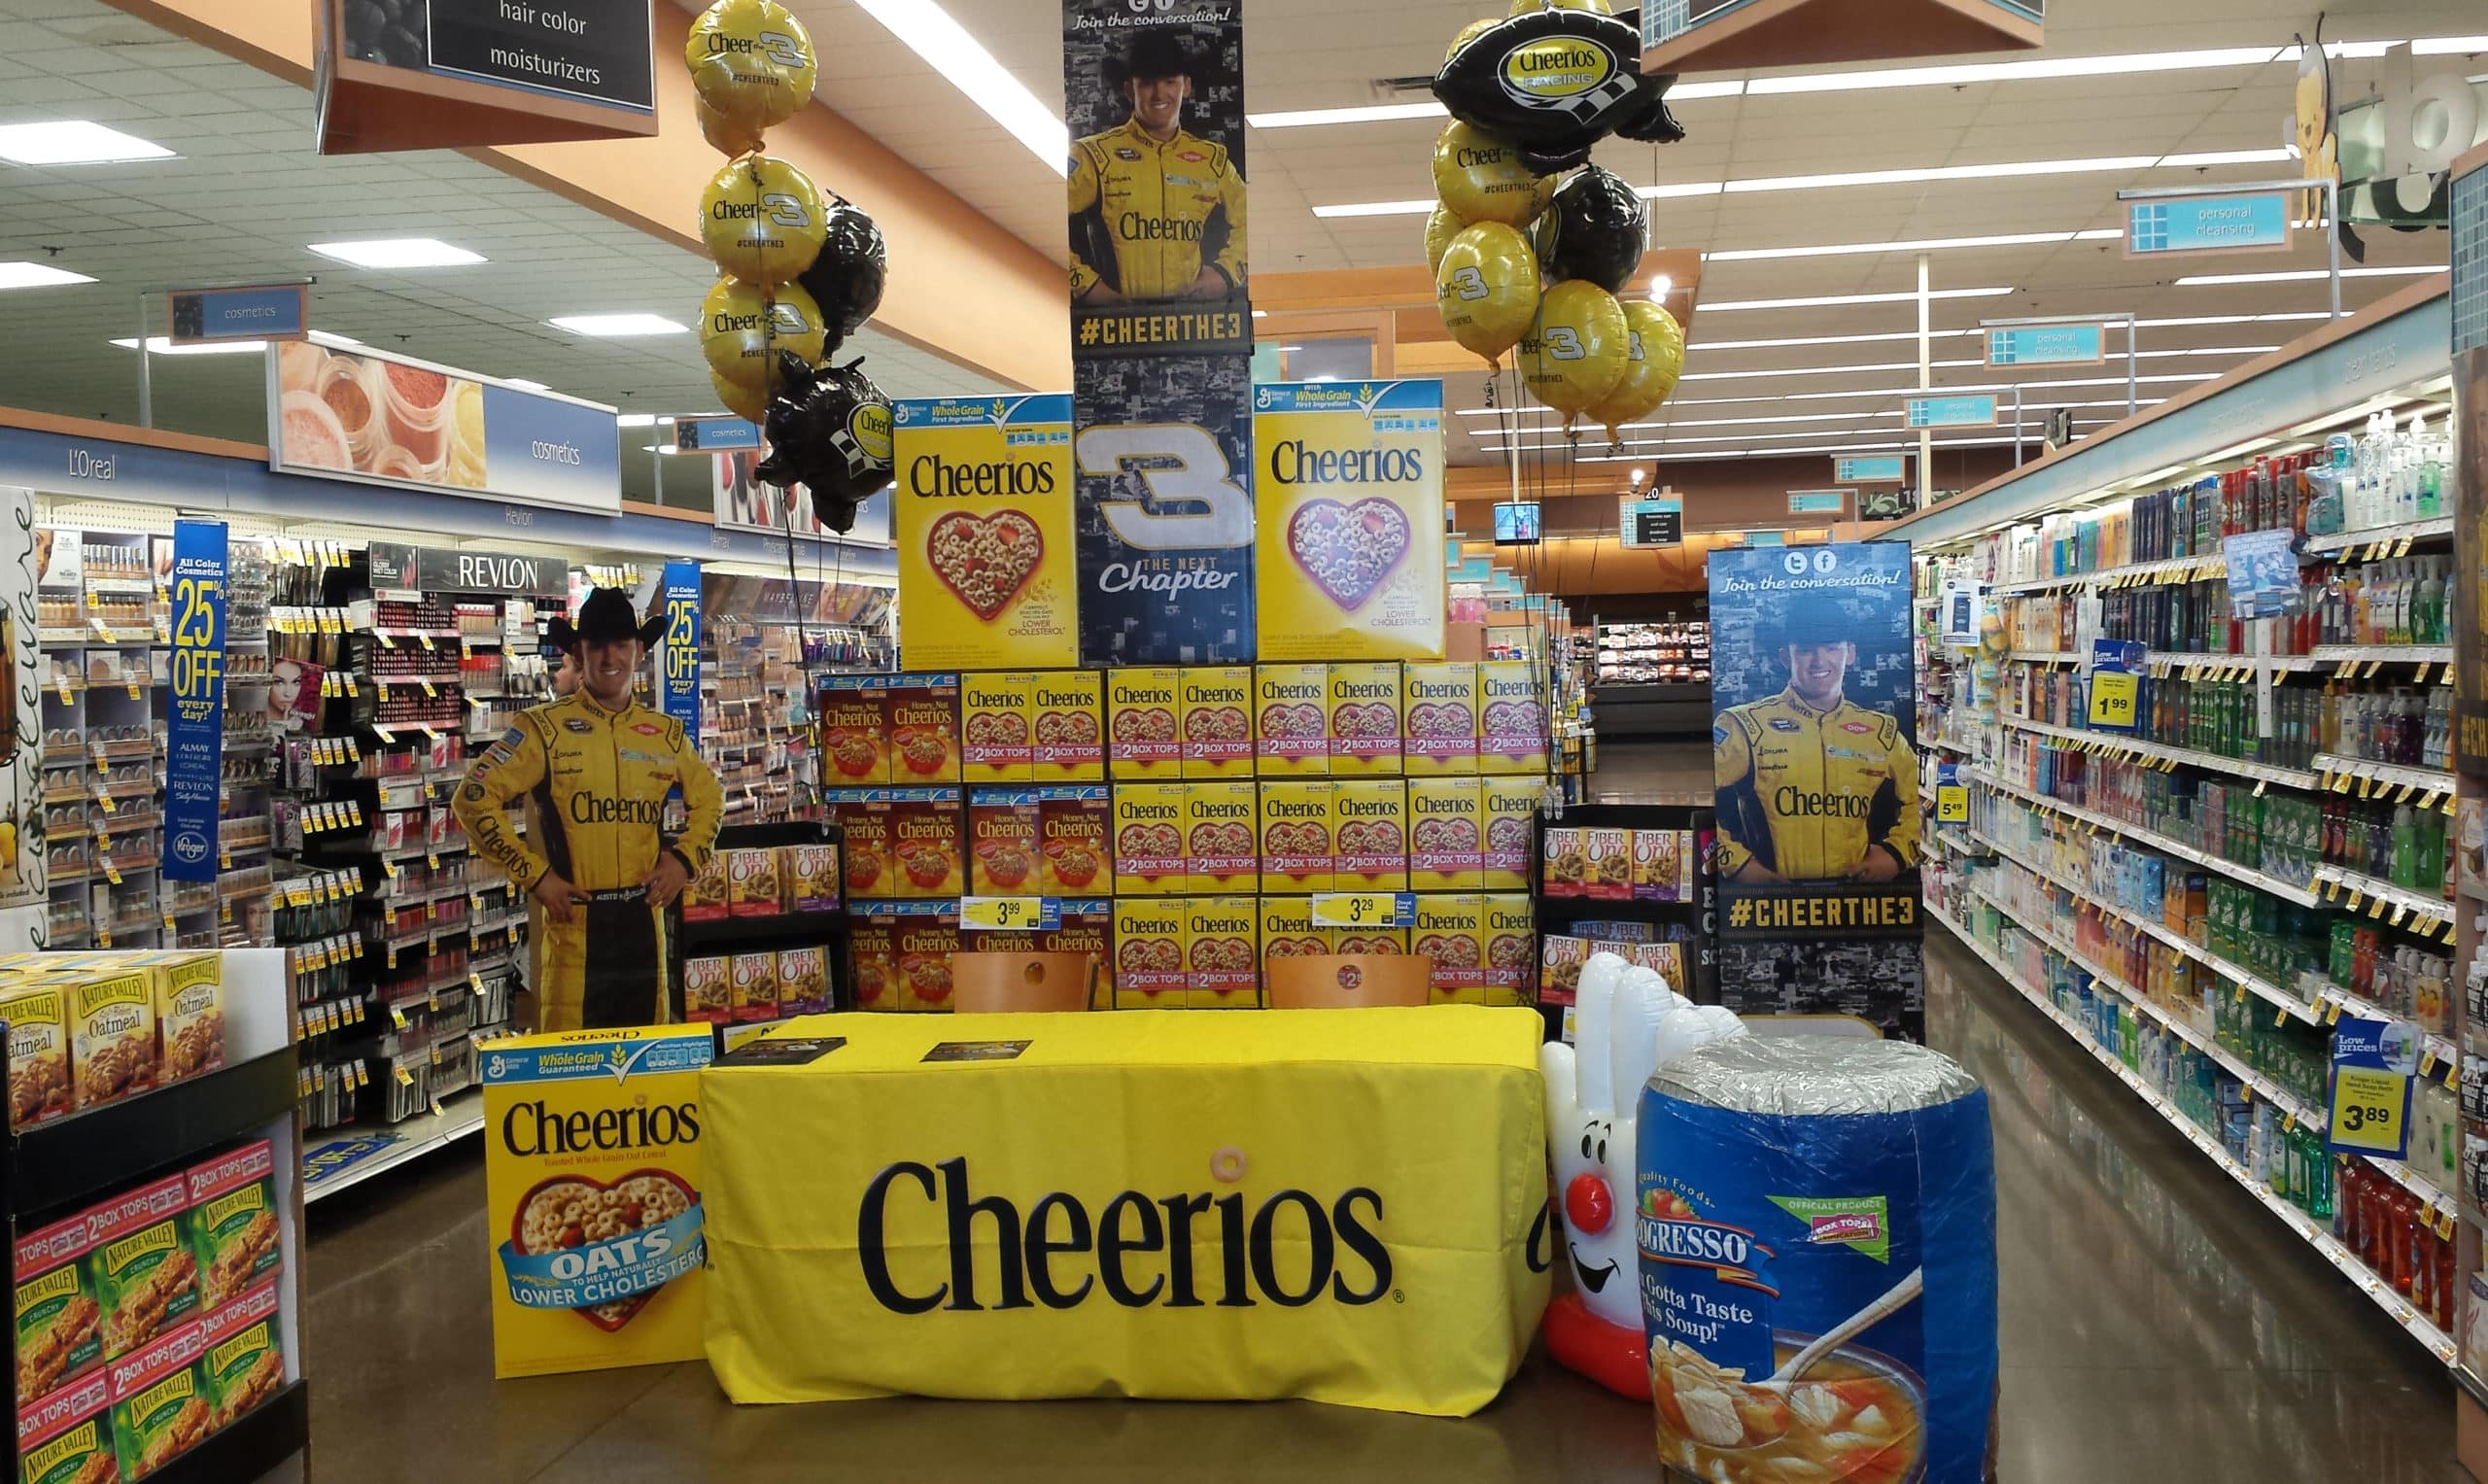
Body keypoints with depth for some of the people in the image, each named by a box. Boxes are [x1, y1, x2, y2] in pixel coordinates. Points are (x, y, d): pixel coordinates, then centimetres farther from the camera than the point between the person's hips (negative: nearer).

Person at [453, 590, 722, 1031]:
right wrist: (534, 875, -10)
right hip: (574, 917, -4)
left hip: (644, 916, 4)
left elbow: (708, 797, 25)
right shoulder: (545, 728, -3)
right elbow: (473, 799, -5)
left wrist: (686, 858, 8)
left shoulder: (665, 733, 10)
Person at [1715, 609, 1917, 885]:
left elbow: (1921, 800, 20)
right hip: (1771, 894, -3)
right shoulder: (1744, 726, 0)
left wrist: (1897, 852, 5)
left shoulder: (1882, 731, 12)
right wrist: (1736, 861, -9)